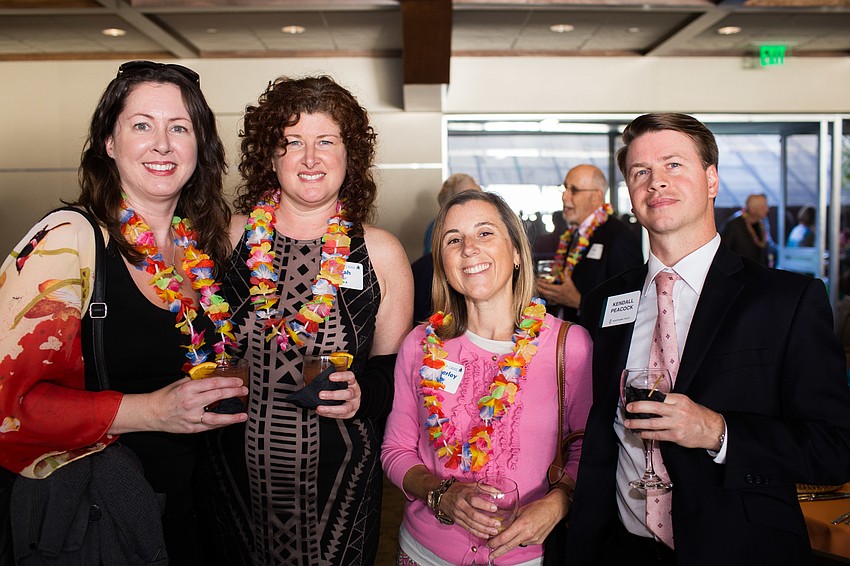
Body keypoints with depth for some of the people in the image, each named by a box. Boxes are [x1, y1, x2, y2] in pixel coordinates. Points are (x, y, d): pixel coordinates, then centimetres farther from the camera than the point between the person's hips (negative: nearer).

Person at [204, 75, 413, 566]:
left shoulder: (381, 253, -3)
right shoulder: (231, 237, -1)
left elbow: (394, 367, 3)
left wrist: (364, 391, -16)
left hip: (341, 484, 0)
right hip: (237, 475, 1)